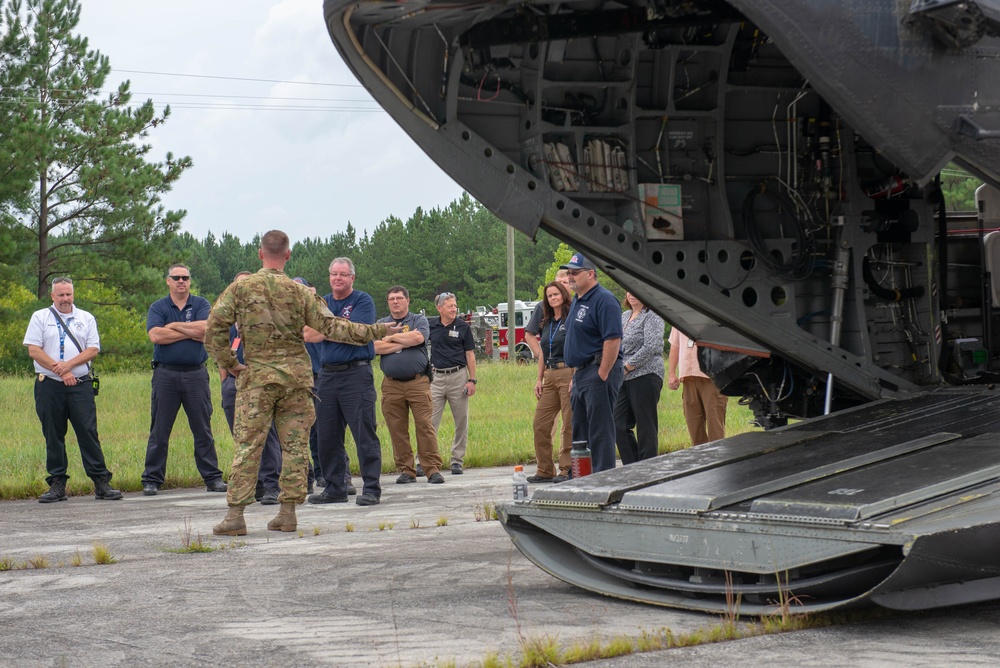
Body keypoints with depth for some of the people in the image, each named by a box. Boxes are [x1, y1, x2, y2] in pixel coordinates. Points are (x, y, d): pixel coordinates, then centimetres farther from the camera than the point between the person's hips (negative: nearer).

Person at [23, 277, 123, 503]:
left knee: (88, 433, -5)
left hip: (81, 385, 0)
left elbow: (93, 350, 3)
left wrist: (69, 364, -12)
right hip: (49, 386, 0)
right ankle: (57, 484, 9)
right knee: (53, 437, 3)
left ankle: (101, 482, -3)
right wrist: (60, 371, -9)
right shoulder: (40, 317, 9)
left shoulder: (86, 319, 12)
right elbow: (33, 350, -2)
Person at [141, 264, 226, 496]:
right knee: (159, 431, 2)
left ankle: (213, 478, 10)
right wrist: (191, 333, -8)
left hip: (196, 374, 0)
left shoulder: (200, 304, 7)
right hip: (165, 374, 0)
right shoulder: (158, 307, 6)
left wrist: (174, 325, -7)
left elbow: (206, 328, -12)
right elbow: (155, 335, -11)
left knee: (203, 429, 5)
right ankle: (151, 480, 8)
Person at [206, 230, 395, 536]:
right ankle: (287, 512, 6)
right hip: (296, 376, 1)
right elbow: (330, 327, -3)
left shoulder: (241, 287, -1)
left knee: (248, 445, -1)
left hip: (257, 375, -1)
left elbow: (215, 328, -4)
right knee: (294, 445, 7)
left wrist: (228, 363, 7)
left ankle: (235, 514, -5)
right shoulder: (300, 292, 0)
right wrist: (372, 332, 3)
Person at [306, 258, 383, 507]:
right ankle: (335, 488, 16)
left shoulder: (363, 301, -1)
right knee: (327, 435, 7)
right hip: (327, 374, 6)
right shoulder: (322, 302, 16)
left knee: (364, 433, -7)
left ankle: (371, 488, -4)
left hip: (356, 373, -6)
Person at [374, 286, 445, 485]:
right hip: (391, 385, 2)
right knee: (397, 430, 1)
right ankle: (405, 470, 8)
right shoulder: (381, 324, 14)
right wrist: (404, 342, -7)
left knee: (425, 425, -8)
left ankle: (433, 469, -7)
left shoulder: (419, 320, 10)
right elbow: (376, 347, -4)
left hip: (418, 382, -2)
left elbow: (418, 337, -13)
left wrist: (391, 337, -3)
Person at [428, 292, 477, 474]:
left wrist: (472, 380, -5)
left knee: (461, 422, 4)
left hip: (458, 377, -1)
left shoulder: (463, 327, 1)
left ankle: (457, 461, 13)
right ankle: (424, 461, -1)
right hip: (436, 377, 1)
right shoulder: (430, 325, 4)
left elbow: (470, 355, 1)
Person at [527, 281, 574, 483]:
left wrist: (576, 378, -19)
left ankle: (567, 470, 0)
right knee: (540, 425, 6)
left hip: (567, 373, -8)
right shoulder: (546, 323, 16)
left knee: (569, 425, -5)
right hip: (550, 376, 8)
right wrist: (539, 379, 15)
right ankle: (545, 471, 13)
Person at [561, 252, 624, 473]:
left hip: (599, 373, -10)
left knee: (600, 432, -8)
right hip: (581, 373, 10)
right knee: (580, 434, 13)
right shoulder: (577, 301, 18)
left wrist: (602, 376, -23)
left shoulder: (604, 300, -13)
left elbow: (613, 340, -21)